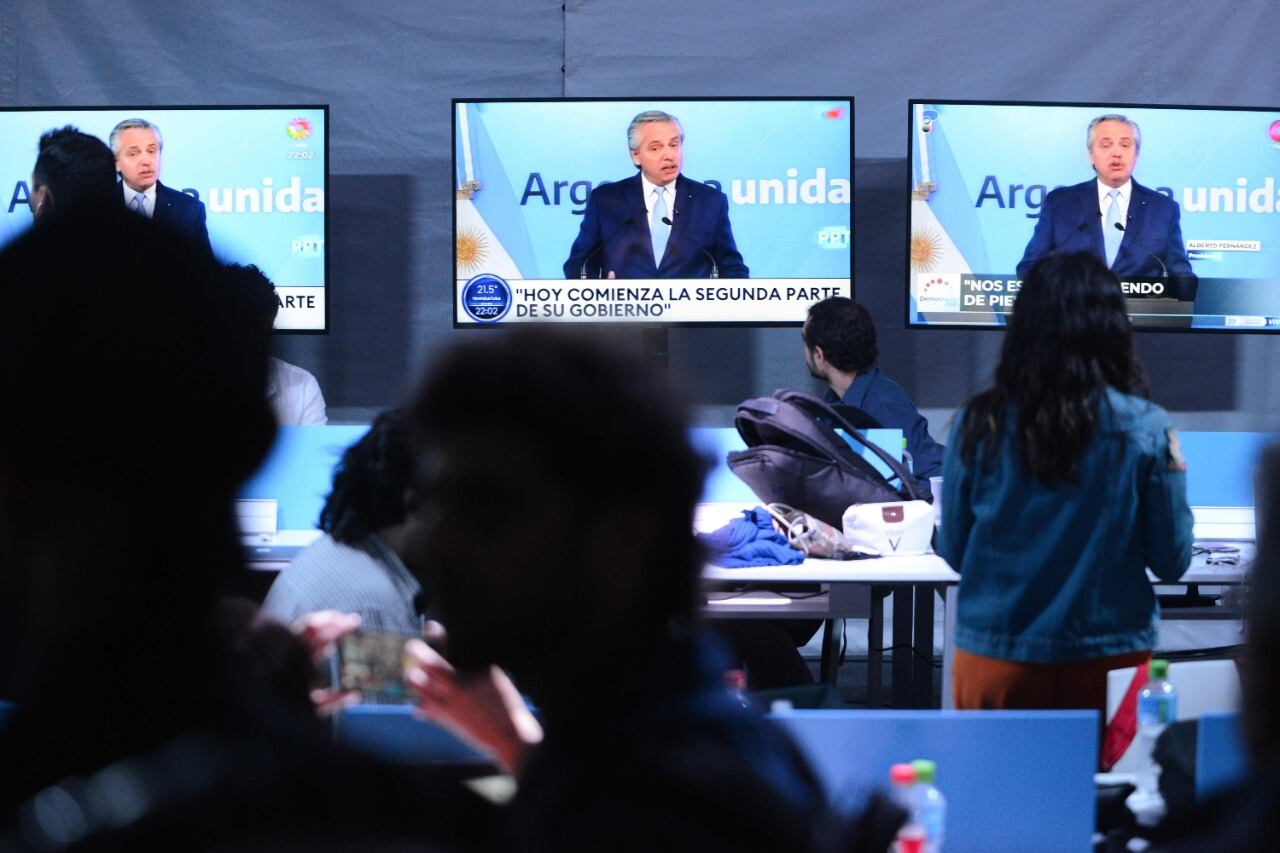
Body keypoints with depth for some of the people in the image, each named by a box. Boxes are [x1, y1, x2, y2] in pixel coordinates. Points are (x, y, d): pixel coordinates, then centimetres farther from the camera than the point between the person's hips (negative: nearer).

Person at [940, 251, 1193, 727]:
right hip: (1106, 664, 0)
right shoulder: (1146, 430, -10)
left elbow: (954, 553, 2)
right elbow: (1171, 562, -3)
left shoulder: (979, 424, -7)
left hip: (997, 663, 1)